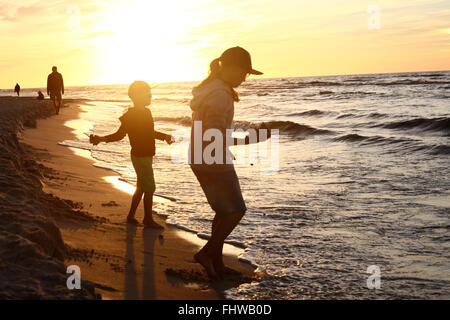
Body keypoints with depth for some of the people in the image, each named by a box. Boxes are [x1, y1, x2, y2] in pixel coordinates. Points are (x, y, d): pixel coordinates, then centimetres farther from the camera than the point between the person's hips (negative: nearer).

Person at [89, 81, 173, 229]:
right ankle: (148, 219, 13)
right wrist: (101, 139, -26)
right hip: (140, 157, -9)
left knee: (141, 187, 17)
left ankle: (131, 216, 28)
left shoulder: (146, 112, 8)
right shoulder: (131, 115, -18)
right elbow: (120, 134, -13)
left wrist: (164, 136, 31)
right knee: (149, 188, -1)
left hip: (147, 156, 9)